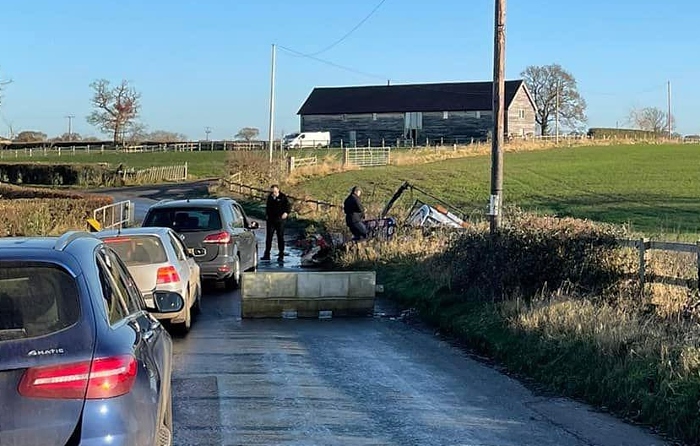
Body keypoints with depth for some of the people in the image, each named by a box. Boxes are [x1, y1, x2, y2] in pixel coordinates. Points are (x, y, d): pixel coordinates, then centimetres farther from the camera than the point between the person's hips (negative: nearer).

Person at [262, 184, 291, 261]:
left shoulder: (283, 197, -5)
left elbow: (288, 206, -7)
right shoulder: (270, 197, 9)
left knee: (280, 237, 3)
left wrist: (286, 213, -24)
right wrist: (266, 215, 12)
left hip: (280, 220, -4)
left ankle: (281, 255, 9)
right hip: (270, 220, 4)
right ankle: (267, 254, 6)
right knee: (268, 237, 2)